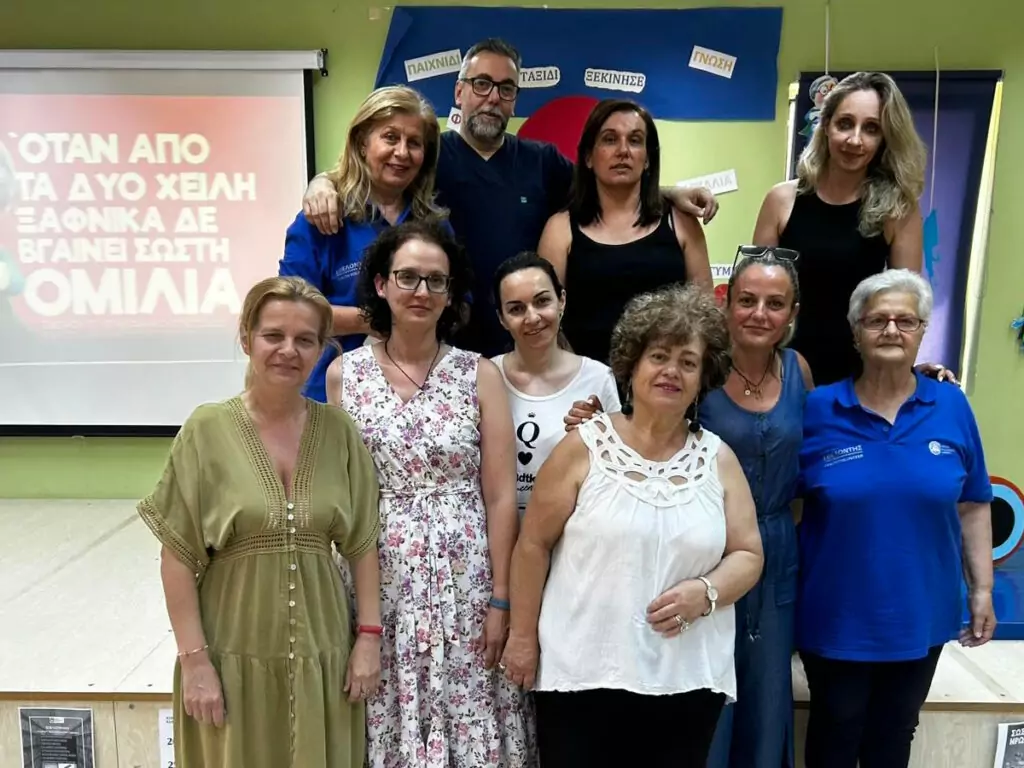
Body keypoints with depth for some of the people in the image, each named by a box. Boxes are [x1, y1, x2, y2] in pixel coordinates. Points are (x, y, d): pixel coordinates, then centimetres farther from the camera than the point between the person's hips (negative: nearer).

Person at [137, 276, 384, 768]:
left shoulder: (339, 431, -1)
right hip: (234, 655, -2)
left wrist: (369, 636, -1)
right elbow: (178, 557, -6)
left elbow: (362, 544, 3)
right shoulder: (207, 430, -8)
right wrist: (194, 660, -9)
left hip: (322, 654, 2)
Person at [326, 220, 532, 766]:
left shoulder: (480, 375, -2)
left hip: (464, 585, -1)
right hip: (377, 584, 1)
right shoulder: (344, 374, 2)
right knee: (389, 724, 8)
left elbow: (501, 496, -3)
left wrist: (500, 599, -5)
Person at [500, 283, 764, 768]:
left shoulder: (719, 460, 5)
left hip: (688, 682, 3)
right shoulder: (585, 446, -4)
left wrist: (705, 592, -13)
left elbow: (748, 555, 6)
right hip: (581, 673, -2)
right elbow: (534, 544, -2)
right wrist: (523, 635, -2)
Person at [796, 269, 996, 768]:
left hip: (920, 615, 2)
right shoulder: (818, 409, -10)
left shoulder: (952, 407, -4)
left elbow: (973, 506, 3)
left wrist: (982, 588, 2)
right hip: (835, 617, -2)